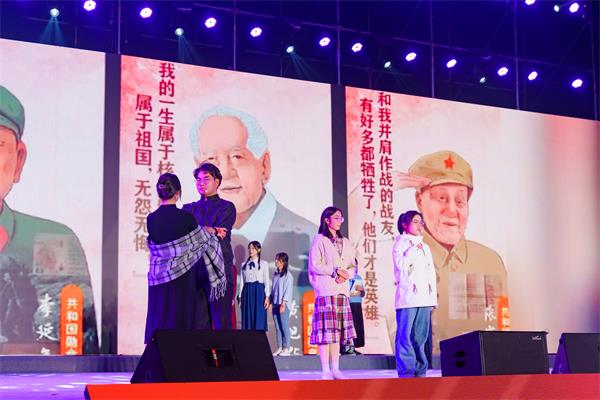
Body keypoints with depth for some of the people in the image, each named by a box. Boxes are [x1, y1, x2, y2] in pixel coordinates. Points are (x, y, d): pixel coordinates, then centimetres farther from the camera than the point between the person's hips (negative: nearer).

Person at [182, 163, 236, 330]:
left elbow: (220, 236, -7)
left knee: (222, 324, -6)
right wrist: (211, 231, -9)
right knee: (199, 325, 3)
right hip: (195, 272, 4)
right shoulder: (189, 208, 19)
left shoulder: (226, 207, 7)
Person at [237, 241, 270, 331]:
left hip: (259, 291, -3)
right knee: (247, 319, 0)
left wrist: (267, 297, -7)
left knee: (259, 320, -6)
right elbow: (242, 282, 12)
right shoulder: (244, 265, 13)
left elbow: (266, 281, 1)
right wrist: (240, 297, 5)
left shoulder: (263, 264, 5)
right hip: (247, 292, 3)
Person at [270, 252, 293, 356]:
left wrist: (283, 303, -16)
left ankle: (286, 348, -3)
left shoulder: (288, 275, -6)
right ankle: (279, 347, 10)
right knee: (277, 327, 7)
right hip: (275, 304, 7)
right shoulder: (276, 274, 16)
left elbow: (288, 290, -11)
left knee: (284, 326, -6)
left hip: (283, 304, -7)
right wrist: (270, 301, 13)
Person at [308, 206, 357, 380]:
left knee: (338, 330, 4)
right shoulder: (319, 240, 1)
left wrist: (346, 274, -5)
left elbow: (353, 266, 16)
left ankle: (335, 369, 6)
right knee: (326, 331, -9)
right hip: (325, 290, -6)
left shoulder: (345, 242, 20)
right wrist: (335, 271, -12)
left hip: (342, 290, 6)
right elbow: (314, 265, -7)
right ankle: (326, 371, -9)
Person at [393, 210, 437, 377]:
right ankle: (405, 371, -7)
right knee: (405, 335, -8)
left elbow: (431, 274, 21)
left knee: (421, 336, 5)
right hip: (407, 296, -6)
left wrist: (433, 299, 16)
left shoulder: (425, 247, 23)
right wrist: (415, 249, -8)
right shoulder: (400, 243, 3)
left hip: (424, 297, 6)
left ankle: (420, 370, 9)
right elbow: (401, 264, -15)